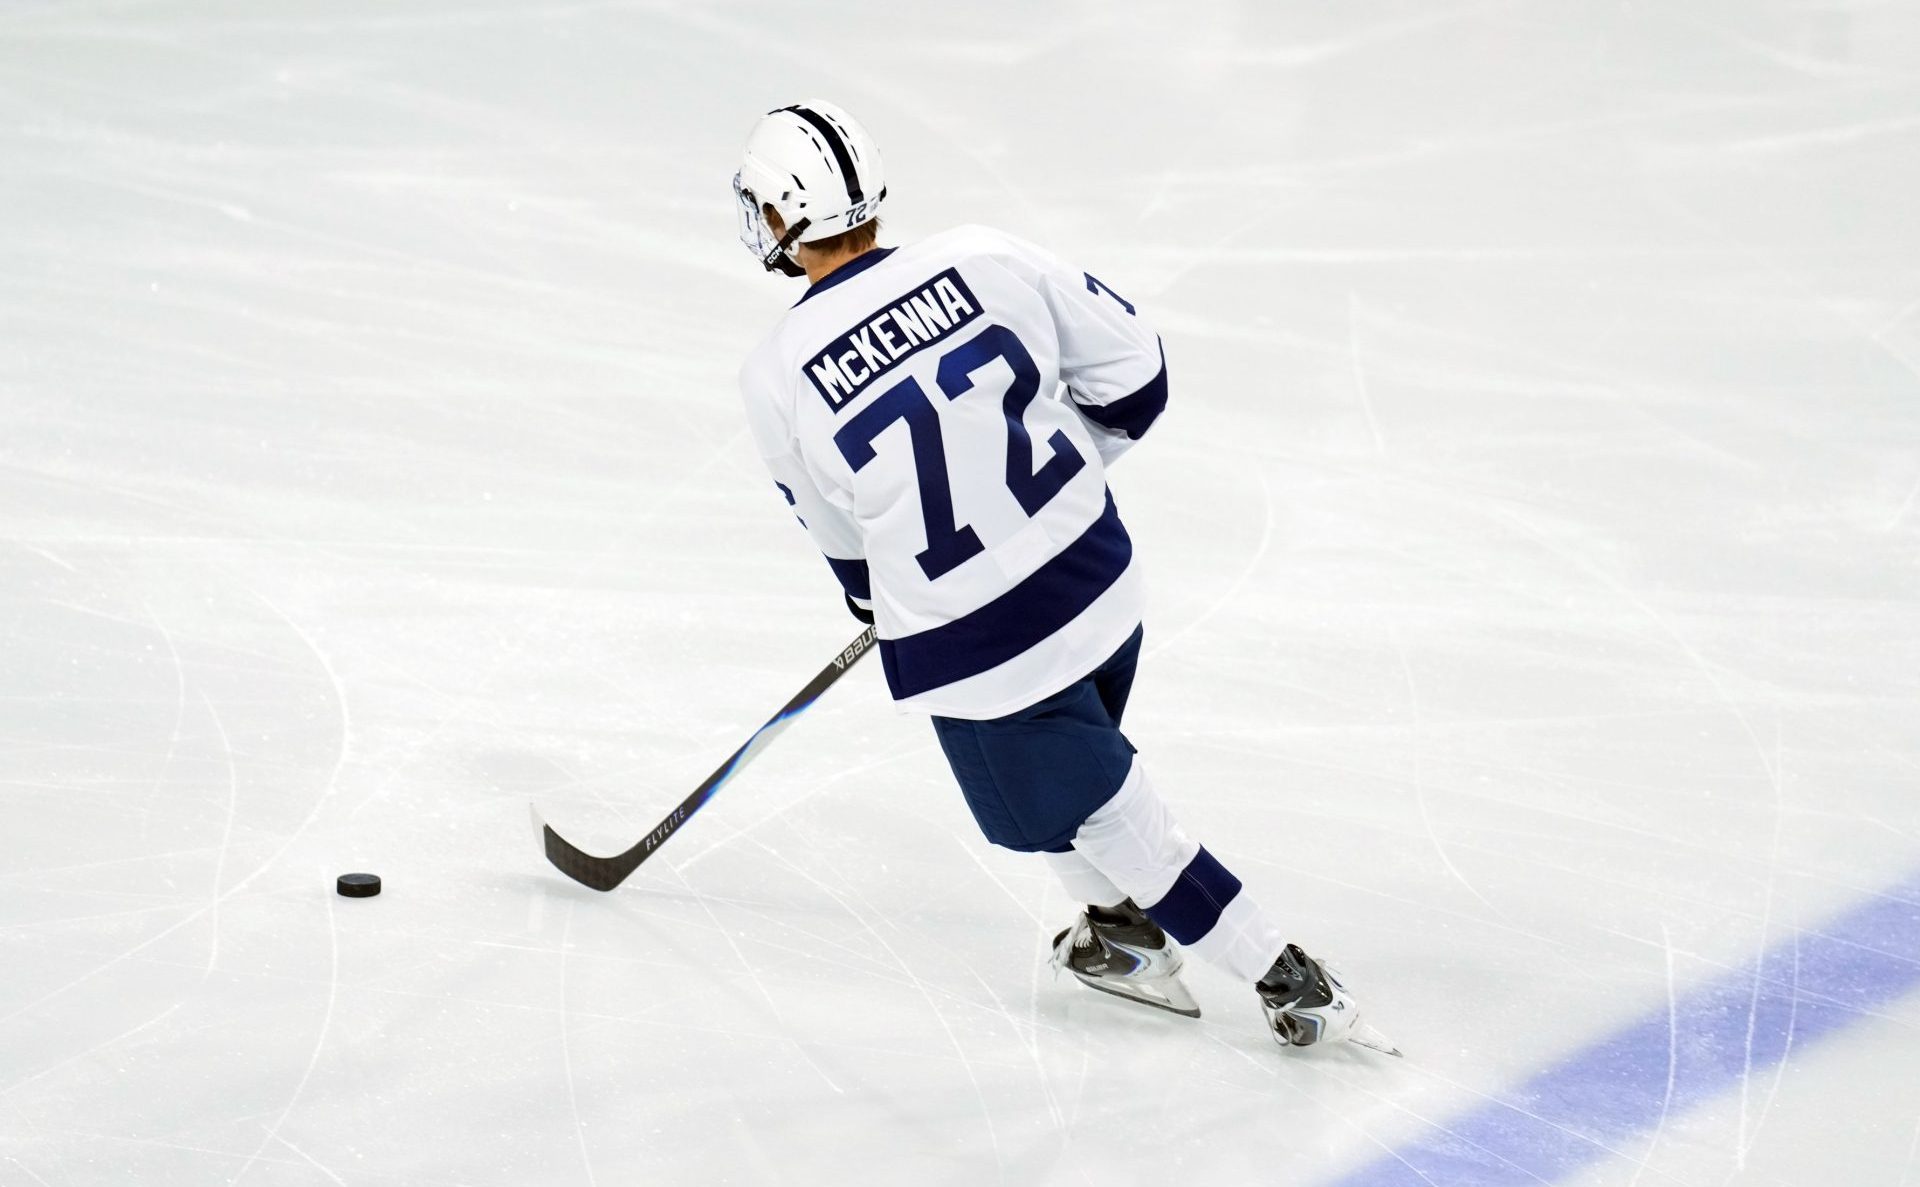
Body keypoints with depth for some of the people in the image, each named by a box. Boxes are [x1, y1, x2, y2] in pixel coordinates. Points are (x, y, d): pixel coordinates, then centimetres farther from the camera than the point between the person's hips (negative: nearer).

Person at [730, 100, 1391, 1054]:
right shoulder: (982, 262, -10)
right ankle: (1121, 935, 43)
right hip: (1100, 579, 4)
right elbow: (1133, 368, -1)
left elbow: (837, 531, 3)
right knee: (1070, 758, 32)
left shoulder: (776, 379, -14)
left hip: (971, 650, -4)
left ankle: (1285, 979, 16)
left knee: (1105, 817, 13)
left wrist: (877, 598, 25)